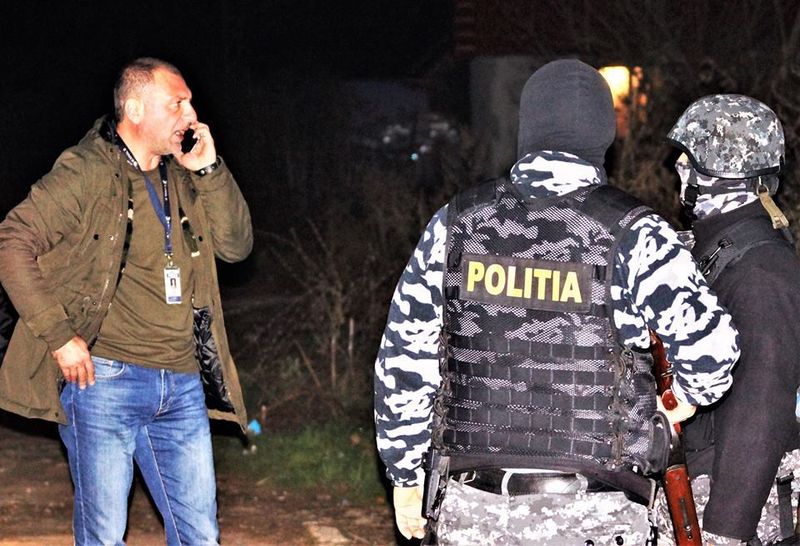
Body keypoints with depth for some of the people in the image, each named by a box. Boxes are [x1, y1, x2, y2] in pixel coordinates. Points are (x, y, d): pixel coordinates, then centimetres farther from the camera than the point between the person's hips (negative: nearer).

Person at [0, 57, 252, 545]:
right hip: (106, 378, -6)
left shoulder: (182, 179, 13)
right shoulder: (87, 172, -7)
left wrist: (210, 170, -2)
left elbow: (237, 245, 9)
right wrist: (58, 335, -16)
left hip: (182, 386, 6)